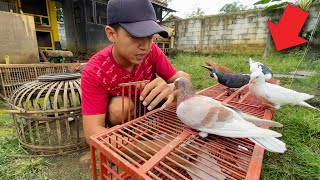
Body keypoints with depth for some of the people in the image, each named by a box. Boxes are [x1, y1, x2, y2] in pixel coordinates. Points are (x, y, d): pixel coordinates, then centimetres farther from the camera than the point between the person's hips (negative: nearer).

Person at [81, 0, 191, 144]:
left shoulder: (151, 51, -22)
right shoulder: (94, 72, -29)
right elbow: (92, 132, -33)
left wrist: (171, 88, -47)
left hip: (147, 105, 3)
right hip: (117, 112, -2)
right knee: (121, 105, -35)